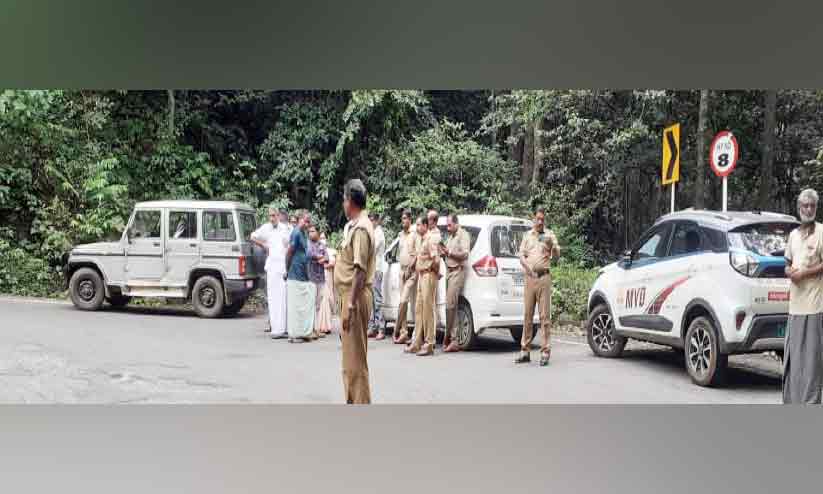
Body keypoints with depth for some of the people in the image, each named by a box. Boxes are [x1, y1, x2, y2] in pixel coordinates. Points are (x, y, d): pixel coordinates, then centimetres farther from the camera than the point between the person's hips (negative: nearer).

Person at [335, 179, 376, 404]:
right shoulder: (353, 225, 14)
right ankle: (353, 402, 26)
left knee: (355, 356, -6)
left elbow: (360, 269, -23)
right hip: (349, 296, 10)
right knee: (350, 355, 17)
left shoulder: (360, 228, -16)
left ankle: (361, 405, -1)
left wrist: (351, 305, -25)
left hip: (355, 297, -10)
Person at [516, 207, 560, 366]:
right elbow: (521, 254, 12)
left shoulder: (549, 234, 8)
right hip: (530, 277, 3)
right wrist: (527, 266, -9)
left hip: (544, 277, -3)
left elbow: (557, 255, -1)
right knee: (527, 315, 5)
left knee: (545, 315, -5)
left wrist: (552, 245, -23)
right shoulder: (527, 235, 16)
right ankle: (525, 351, 11)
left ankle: (545, 352, -5)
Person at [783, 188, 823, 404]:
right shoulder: (793, 234, 17)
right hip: (795, 303, 7)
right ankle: (791, 400, 20)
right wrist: (789, 271, 3)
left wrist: (803, 273, -15)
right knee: (791, 354, 11)